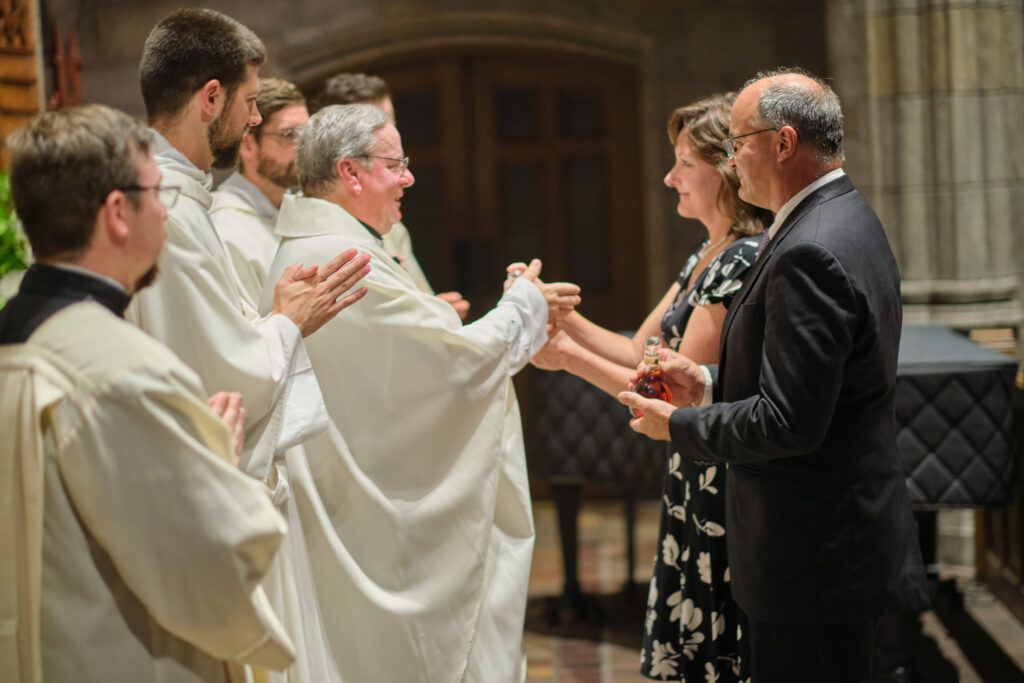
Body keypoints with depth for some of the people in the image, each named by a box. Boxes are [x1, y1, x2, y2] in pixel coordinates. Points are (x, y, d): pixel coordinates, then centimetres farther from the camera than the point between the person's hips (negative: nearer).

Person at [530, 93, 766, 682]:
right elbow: (639, 352, 11)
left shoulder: (744, 260, -19)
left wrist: (571, 357, -17)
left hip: (726, 489, -10)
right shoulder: (709, 256, 12)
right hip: (694, 484, 10)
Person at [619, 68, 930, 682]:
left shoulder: (811, 253, -23)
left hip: (817, 562, -10)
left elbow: (789, 423, -25)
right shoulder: (846, 219, 12)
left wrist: (679, 425, -11)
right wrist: (710, 384, 9)